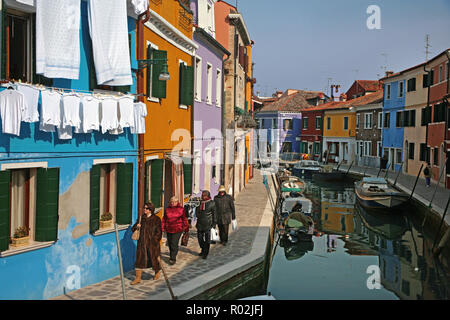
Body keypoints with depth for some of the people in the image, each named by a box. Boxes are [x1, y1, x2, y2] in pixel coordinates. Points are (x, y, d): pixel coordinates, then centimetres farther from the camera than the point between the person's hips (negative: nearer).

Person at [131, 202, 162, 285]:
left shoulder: (156, 219, -5)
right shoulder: (141, 218, 6)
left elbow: (159, 232, -5)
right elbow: (133, 229, 12)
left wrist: (154, 240, -16)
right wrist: (136, 227, -11)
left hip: (152, 243, -3)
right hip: (142, 242, 3)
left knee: (154, 258, 9)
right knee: (139, 258, -1)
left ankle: (157, 272, 37)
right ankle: (138, 278, 6)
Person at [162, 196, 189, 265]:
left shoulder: (181, 209, -1)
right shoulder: (167, 209, 6)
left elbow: (184, 219, 5)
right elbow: (164, 219, 13)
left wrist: (186, 229, 8)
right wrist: (163, 228, 12)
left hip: (177, 229, -4)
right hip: (169, 229, 4)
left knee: (174, 244, -11)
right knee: (170, 243, 12)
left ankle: (173, 259, -3)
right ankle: (172, 255, 35)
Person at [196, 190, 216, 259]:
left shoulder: (212, 203, -6)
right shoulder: (201, 203, 10)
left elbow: (214, 214, -4)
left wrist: (214, 223, -6)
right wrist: (197, 222, 20)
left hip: (207, 224, -6)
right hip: (200, 224, 6)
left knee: (207, 239, 0)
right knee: (200, 238, 11)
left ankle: (205, 253, 9)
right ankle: (203, 250, 29)